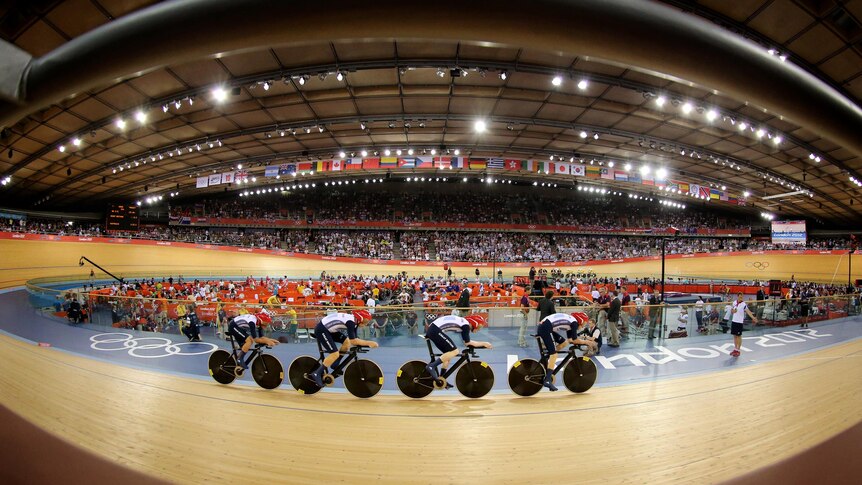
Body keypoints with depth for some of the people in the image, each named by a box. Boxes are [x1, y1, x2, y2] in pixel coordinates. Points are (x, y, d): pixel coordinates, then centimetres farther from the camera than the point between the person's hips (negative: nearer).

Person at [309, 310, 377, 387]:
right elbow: (353, 341, -27)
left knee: (347, 342, 5)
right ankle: (316, 374, -6)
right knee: (335, 354, -14)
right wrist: (368, 343, -23)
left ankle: (335, 365, 18)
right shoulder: (350, 322, -24)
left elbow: (354, 339, 7)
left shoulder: (354, 320, 3)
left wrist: (366, 343, -7)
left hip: (328, 329, 10)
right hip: (321, 330, -10)